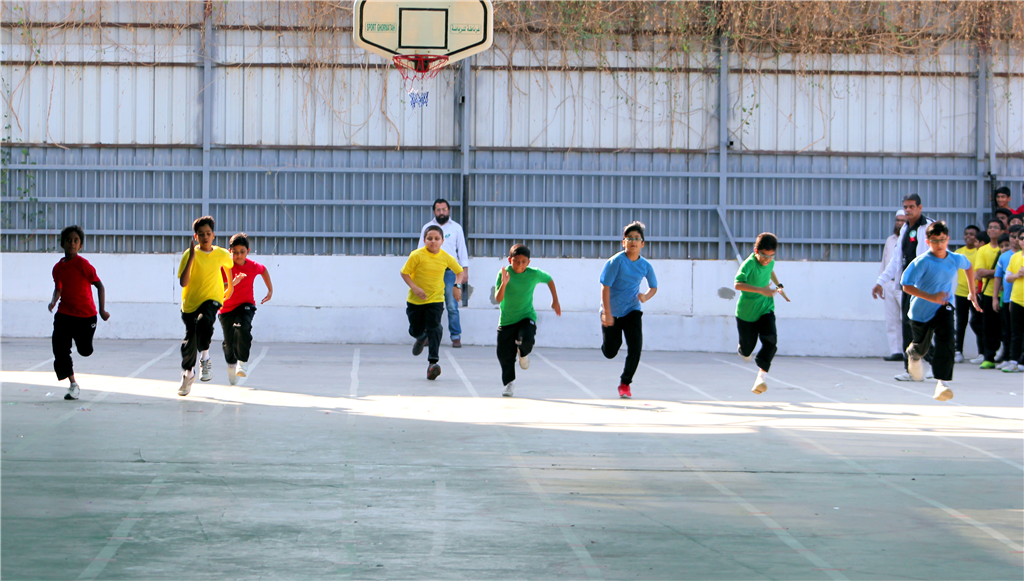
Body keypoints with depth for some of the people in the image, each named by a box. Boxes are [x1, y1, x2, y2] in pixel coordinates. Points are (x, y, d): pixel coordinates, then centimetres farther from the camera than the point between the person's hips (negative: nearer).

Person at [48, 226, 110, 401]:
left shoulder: (83, 264, -14)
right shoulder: (58, 268, 2)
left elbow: (99, 285, -11)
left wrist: (102, 310, -13)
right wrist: (53, 301, -3)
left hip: (86, 315, -4)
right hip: (65, 314, 4)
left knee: (85, 351, 4)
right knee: (59, 347, -9)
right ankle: (73, 385, 5)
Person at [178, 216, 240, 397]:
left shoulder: (222, 254, -2)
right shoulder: (189, 255, -9)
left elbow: (227, 266, 24)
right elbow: (183, 282, -20)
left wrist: (230, 285, 34)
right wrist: (191, 258, -26)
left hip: (211, 299, -1)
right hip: (190, 302, 1)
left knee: (204, 321, -33)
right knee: (189, 340, 4)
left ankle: (205, 358, -13)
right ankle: (188, 372, 32)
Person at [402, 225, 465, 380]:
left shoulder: (446, 257, -5)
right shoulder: (417, 255, -12)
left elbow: (460, 271, 12)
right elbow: (405, 273, -8)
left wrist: (457, 286, -4)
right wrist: (414, 287, -22)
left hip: (436, 299, 0)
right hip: (415, 300, 0)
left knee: (434, 329, -15)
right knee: (415, 330, 10)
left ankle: (433, 361, -14)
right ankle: (421, 338, 48)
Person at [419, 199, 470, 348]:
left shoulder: (456, 228, 12)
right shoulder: (427, 227, 13)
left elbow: (462, 250, 12)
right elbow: (421, 250, 14)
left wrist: (465, 270, 3)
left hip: (450, 272, -1)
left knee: (452, 306, -7)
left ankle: (456, 336, -4)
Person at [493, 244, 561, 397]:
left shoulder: (534, 274, -9)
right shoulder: (504, 273, -13)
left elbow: (549, 280, 13)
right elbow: (498, 299, -19)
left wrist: (555, 301, 14)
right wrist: (504, 284, -36)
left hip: (526, 317, -1)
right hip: (506, 320, 1)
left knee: (526, 339, -31)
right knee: (504, 355, 2)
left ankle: (523, 353, 5)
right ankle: (509, 383, 24)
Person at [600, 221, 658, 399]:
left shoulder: (645, 266, -5)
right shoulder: (616, 261, -17)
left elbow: (654, 287, 11)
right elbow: (605, 287, -16)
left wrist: (646, 296, -12)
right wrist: (607, 313, -21)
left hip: (632, 310, 2)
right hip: (612, 311, -2)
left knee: (635, 347, -14)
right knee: (609, 353, 2)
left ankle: (625, 383, 1)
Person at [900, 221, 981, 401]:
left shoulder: (957, 259, -8)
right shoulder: (922, 262, -22)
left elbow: (969, 267, 17)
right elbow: (907, 286, -26)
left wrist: (972, 292, 19)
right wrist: (931, 297, -35)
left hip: (943, 308, 2)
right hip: (921, 310, -2)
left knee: (946, 340, -23)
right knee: (921, 347, 16)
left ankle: (942, 383, -27)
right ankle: (912, 355, 56)